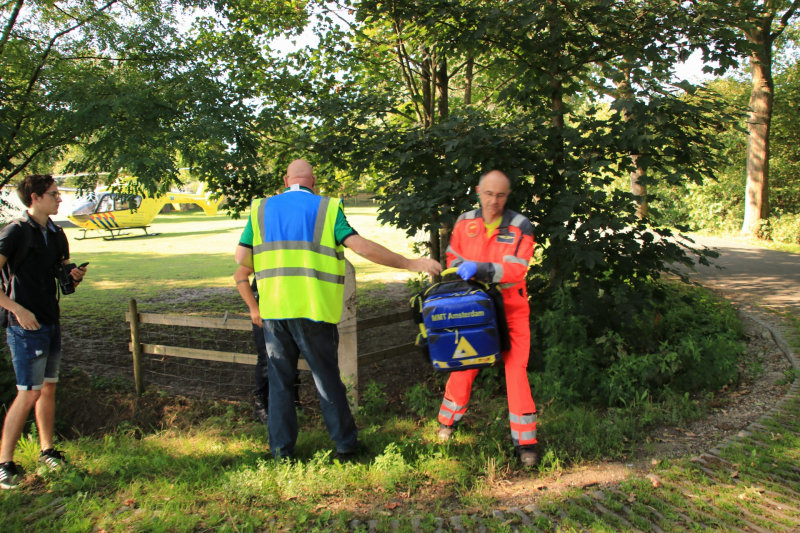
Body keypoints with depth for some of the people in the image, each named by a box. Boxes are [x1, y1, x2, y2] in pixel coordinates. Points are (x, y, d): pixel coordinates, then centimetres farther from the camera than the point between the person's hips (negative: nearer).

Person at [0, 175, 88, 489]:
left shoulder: (56, 234, 10)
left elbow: (65, 277, 21)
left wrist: (75, 277, -2)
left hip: (51, 323, 7)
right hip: (26, 326, -7)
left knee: (48, 389, 14)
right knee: (29, 393, -6)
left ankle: (47, 451, 27)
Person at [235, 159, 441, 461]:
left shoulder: (261, 209, 9)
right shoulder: (327, 208, 0)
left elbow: (241, 258, 6)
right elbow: (360, 246, -11)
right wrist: (409, 264, -7)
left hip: (273, 309, 2)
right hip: (315, 309, -2)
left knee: (280, 380, 14)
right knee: (327, 379, 11)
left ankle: (281, 451, 19)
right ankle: (345, 445, 21)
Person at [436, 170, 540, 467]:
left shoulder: (520, 227, -9)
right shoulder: (464, 223, 0)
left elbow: (516, 269, -18)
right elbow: (453, 258, 11)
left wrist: (480, 269, -30)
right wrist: (462, 270, -11)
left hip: (511, 309, -2)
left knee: (516, 370, -3)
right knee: (464, 365, 9)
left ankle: (525, 441, 7)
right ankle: (448, 420, 32)